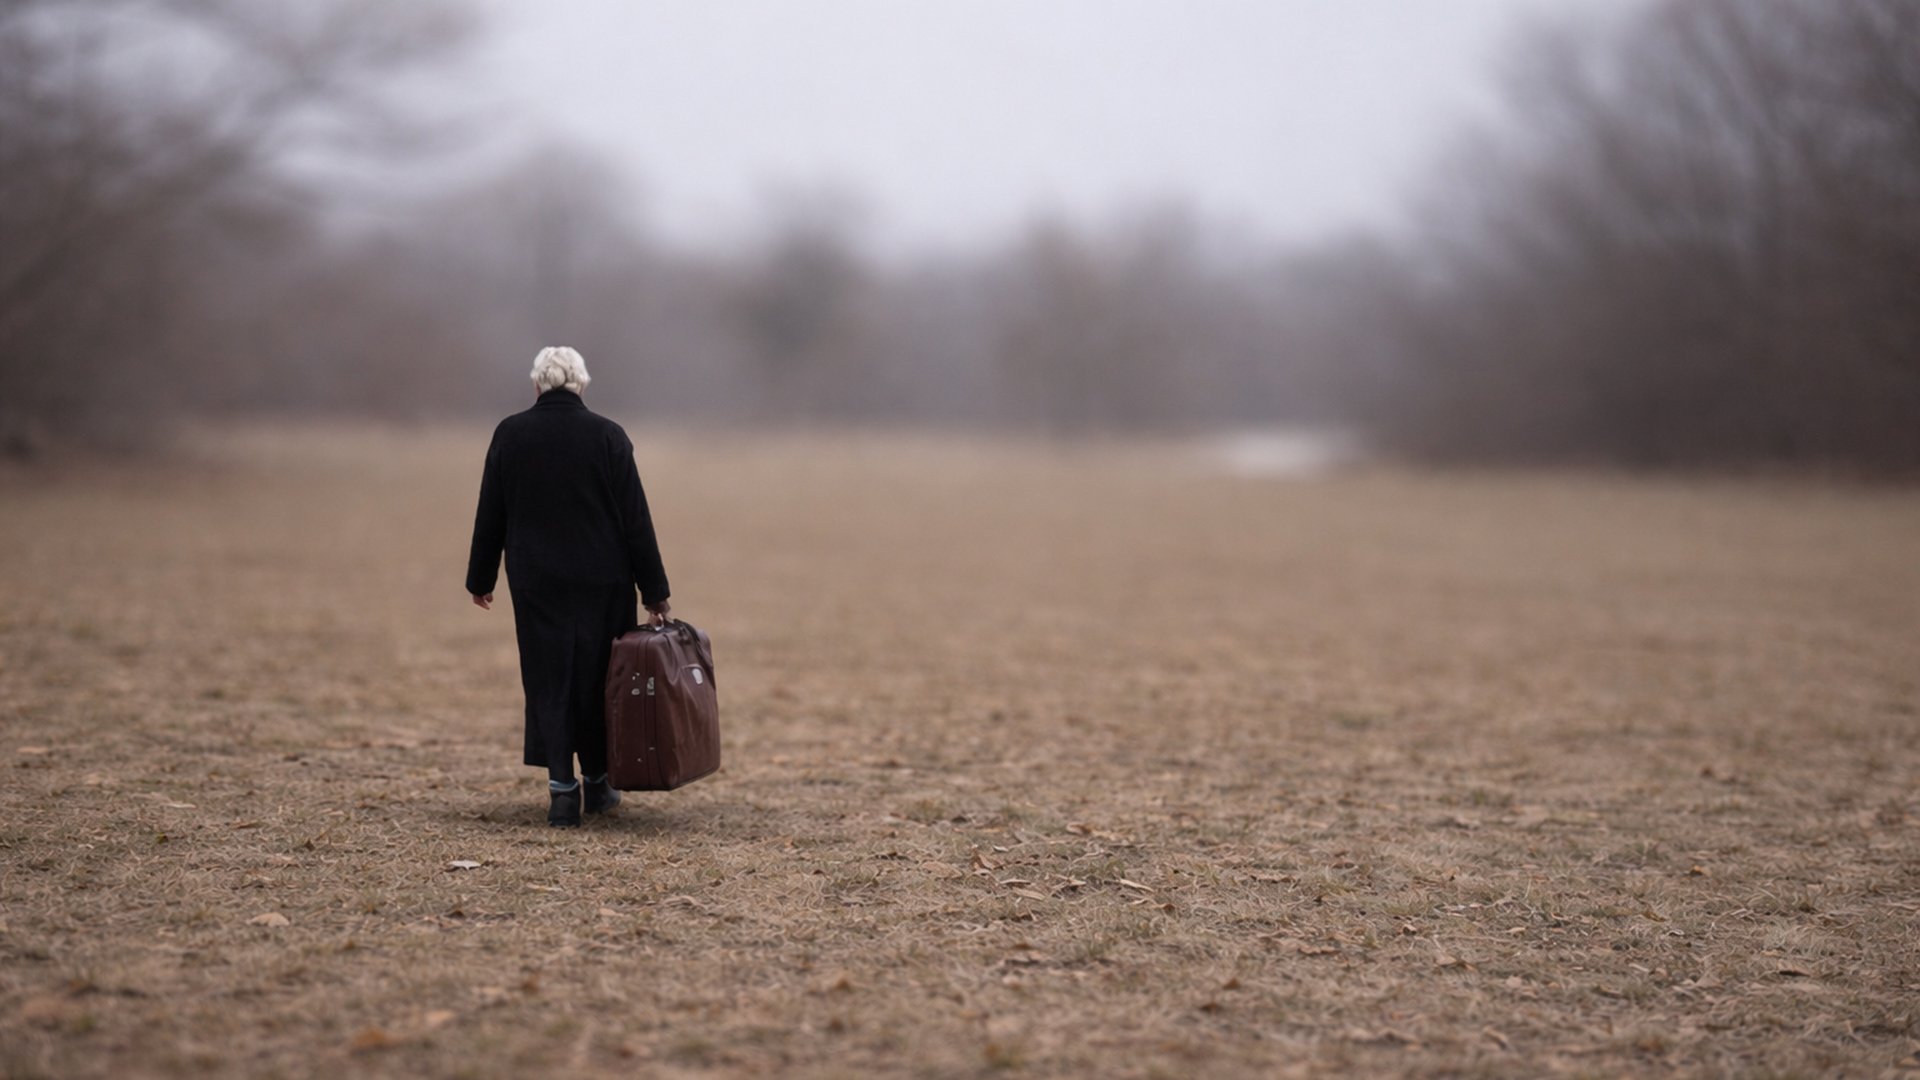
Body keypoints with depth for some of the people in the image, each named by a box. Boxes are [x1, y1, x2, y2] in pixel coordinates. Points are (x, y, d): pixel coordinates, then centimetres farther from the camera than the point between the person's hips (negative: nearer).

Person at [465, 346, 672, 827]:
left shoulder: (510, 435, -2)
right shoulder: (608, 436, -6)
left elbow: (490, 515, 4)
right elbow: (636, 519, -5)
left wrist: (481, 579, 14)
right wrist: (654, 590, 0)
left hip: (536, 584, 0)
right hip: (602, 584, 0)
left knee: (548, 680, 4)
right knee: (597, 679, 12)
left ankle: (562, 788, -4)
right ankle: (596, 782, 20)